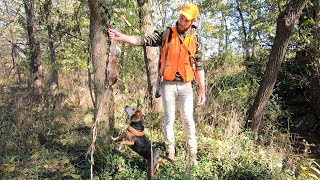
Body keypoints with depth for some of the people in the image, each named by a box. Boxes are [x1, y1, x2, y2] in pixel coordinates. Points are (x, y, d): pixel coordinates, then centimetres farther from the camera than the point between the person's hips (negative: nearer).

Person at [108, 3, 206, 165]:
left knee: (188, 119, 4)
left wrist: (202, 90, 4)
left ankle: (192, 155, 17)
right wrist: (121, 37, -19)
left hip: (186, 86, 1)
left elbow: (199, 67, 6)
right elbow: (143, 40, -6)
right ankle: (170, 154, 17)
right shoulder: (166, 34, 1)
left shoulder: (195, 40, 5)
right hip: (168, 85, -1)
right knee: (169, 119, 5)